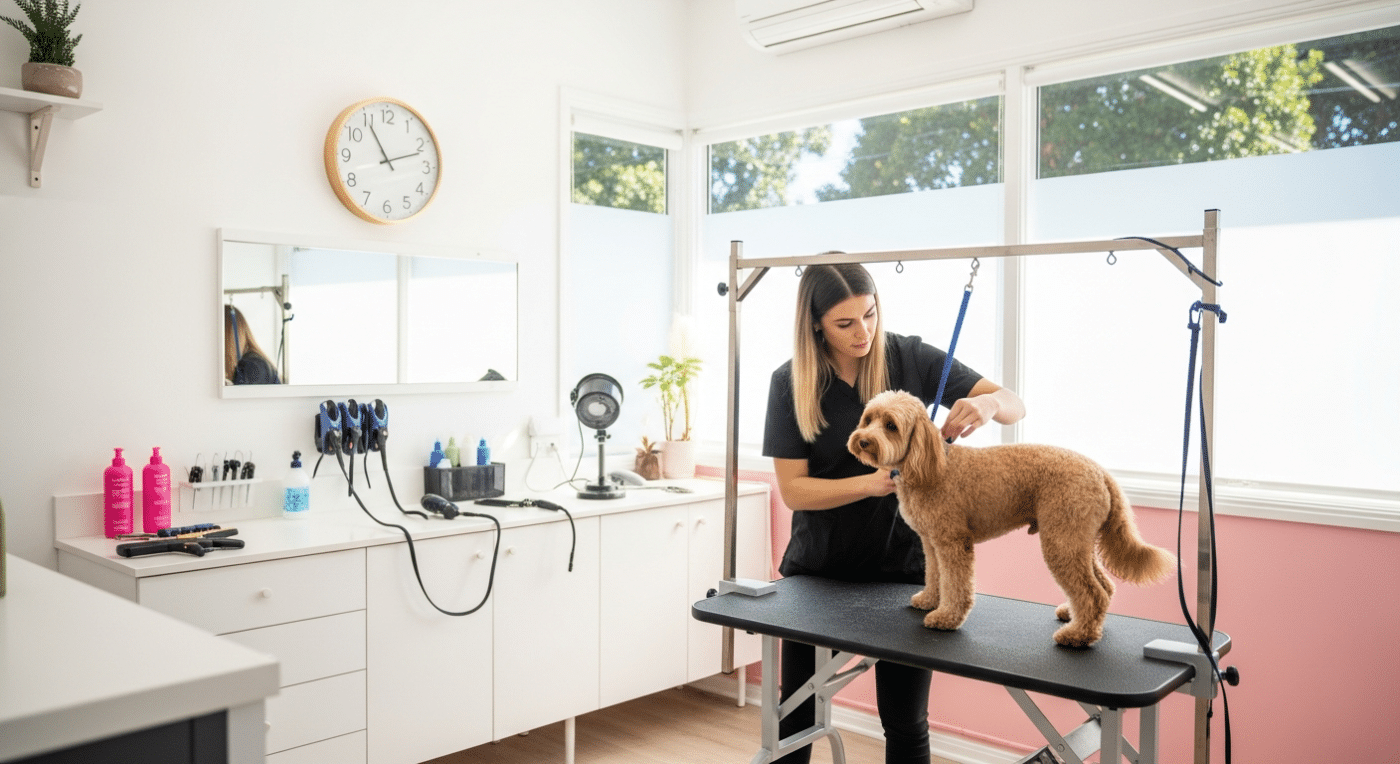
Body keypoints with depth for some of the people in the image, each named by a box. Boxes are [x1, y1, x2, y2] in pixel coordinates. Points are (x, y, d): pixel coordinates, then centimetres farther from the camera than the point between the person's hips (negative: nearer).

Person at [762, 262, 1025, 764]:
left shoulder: (910, 359, -9)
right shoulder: (792, 383, -10)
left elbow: (1015, 405, -7)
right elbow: (792, 489, -12)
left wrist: (987, 403, -31)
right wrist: (871, 483, -28)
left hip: (901, 562, 0)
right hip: (818, 567, 1)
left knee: (906, 723, 8)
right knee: (795, 716, 13)